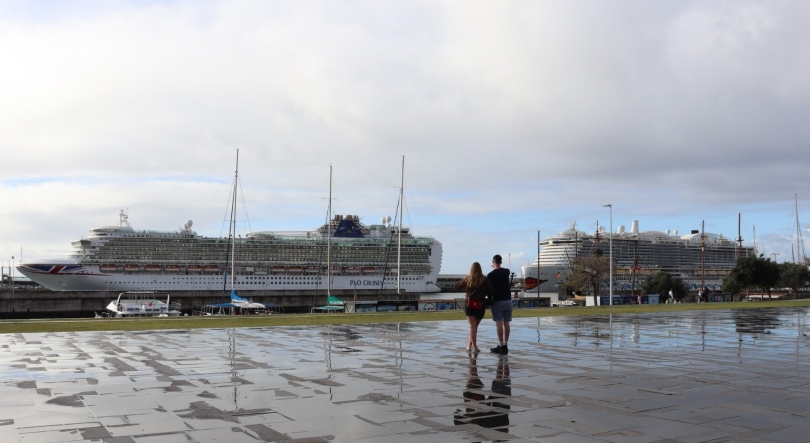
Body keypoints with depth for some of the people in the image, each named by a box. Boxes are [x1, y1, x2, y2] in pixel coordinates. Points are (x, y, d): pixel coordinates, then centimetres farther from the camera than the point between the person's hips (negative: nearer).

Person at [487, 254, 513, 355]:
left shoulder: (490, 275, -8)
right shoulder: (506, 271, 5)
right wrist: (497, 267, 40)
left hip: (497, 301, -4)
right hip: (508, 300, 5)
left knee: (499, 324, -5)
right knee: (506, 323, 6)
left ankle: (501, 346, -8)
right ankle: (505, 346, 8)